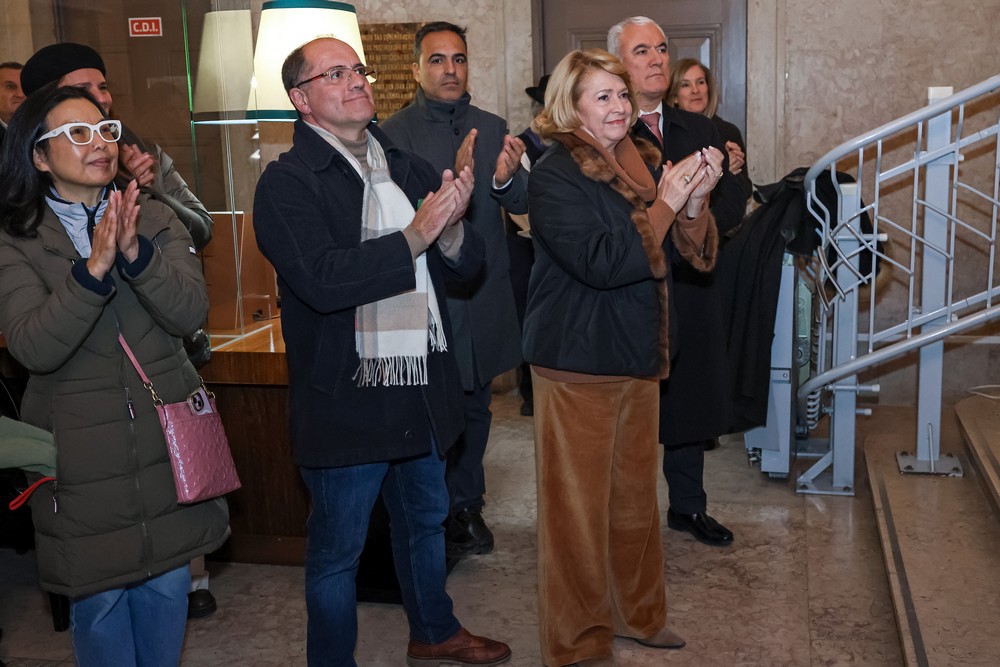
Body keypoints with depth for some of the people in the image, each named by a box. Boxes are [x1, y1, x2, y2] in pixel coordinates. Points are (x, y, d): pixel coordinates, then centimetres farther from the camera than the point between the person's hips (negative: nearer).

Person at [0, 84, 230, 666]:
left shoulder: (155, 219, 2)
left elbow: (191, 312, -11)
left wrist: (135, 252, -27)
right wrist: (93, 268, -31)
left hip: (168, 443, 2)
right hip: (83, 457, -2)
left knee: (168, 586, 15)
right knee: (99, 601, 10)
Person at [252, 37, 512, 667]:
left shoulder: (408, 169, 8)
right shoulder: (287, 183, -11)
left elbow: (469, 263, 7)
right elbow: (322, 279, -25)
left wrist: (451, 227, -15)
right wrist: (416, 236, -24)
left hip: (422, 390, 7)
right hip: (347, 397, -7)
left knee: (426, 520, 24)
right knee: (337, 550, 8)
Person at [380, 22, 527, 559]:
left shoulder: (492, 128, 6)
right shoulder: (395, 133, -8)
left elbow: (521, 204, 1)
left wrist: (506, 179, -22)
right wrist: (454, 178, -32)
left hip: (484, 297, 5)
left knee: (475, 405, 16)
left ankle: (466, 505, 33)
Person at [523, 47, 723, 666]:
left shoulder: (645, 163, 9)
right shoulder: (555, 176, -12)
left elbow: (692, 254, 7)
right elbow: (601, 263, -23)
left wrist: (695, 199, -10)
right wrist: (665, 203, -21)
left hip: (638, 358, 7)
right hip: (576, 363, -7)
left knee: (636, 496, 18)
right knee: (578, 506, 2)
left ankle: (640, 613, 36)